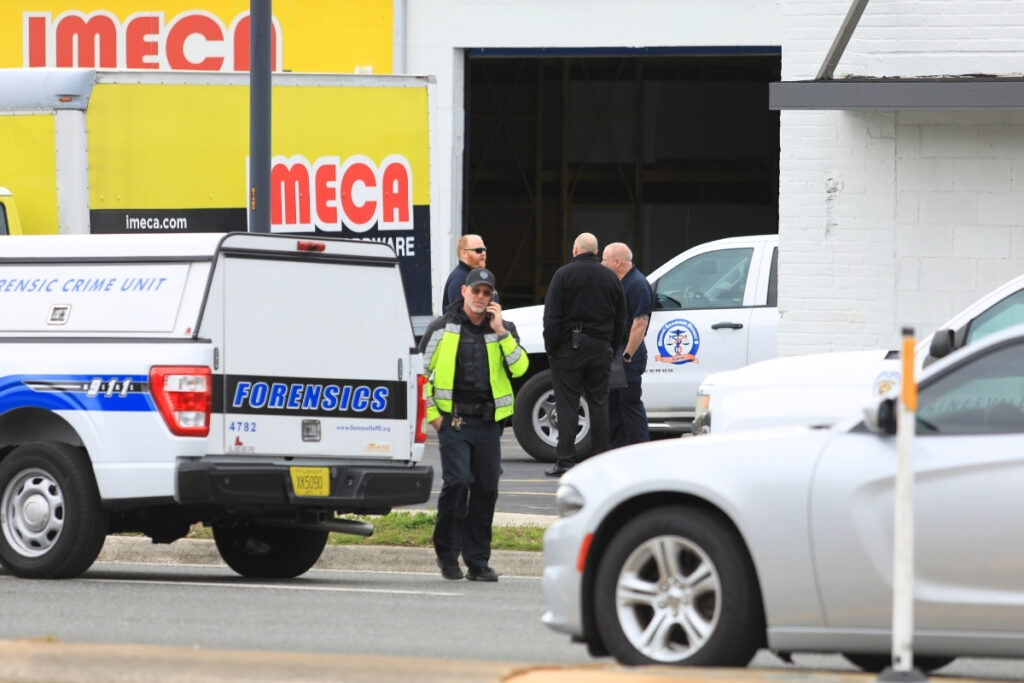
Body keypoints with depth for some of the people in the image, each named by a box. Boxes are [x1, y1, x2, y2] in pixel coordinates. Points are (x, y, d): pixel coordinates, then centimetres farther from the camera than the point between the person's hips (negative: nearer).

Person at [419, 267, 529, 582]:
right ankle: (447, 552, 1)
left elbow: (519, 368, -5)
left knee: (486, 489, 3)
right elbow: (421, 371, 7)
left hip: (488, 422, 3)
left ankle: (478, 561, 11)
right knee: (457, 482, -15)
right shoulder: (441, 329, 3)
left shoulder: (504, 329, 10)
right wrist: (431, 413, 0)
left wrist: (500, 331, -11)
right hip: (453, 421, -3)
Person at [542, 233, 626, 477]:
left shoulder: (564, 274, -6)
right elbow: (621, 319, 12)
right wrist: (611, 346, 16)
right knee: (599, 404, 8)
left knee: (567, 404, -4)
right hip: (600, 347, 4)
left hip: (569, 347, -4)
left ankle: (565, 461, -8)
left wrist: (550, 347, -3)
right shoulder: (610, 277, 8)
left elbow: (551, 317, -9)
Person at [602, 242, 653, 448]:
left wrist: (627, 355, -22)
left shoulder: (638, 285, -14)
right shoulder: (617, 282, 17)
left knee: (630, 403, -9)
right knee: (613, 403, 11)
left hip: (629, 353, -10)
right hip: (614, 351, 10)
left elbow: (640, 323, -21)